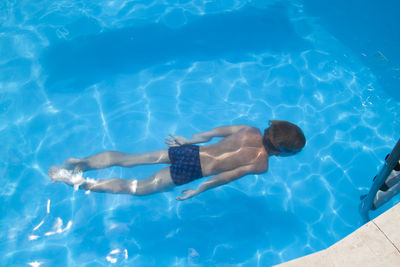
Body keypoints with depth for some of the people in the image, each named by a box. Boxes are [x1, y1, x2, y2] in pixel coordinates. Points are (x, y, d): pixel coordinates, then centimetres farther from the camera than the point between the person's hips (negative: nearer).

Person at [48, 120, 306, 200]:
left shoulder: (251, 130, 7)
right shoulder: (261, 164, -10)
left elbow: (216, 131, 13)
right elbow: (224, 176, -16)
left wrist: (189, 140, 22)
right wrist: (198, 191, -5)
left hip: (188, 150, 6)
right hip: (190, 169, -6)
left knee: (126, 159, 10)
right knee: (136, 188, 1)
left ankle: (78, 162, 8)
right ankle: (78, 182, -1)